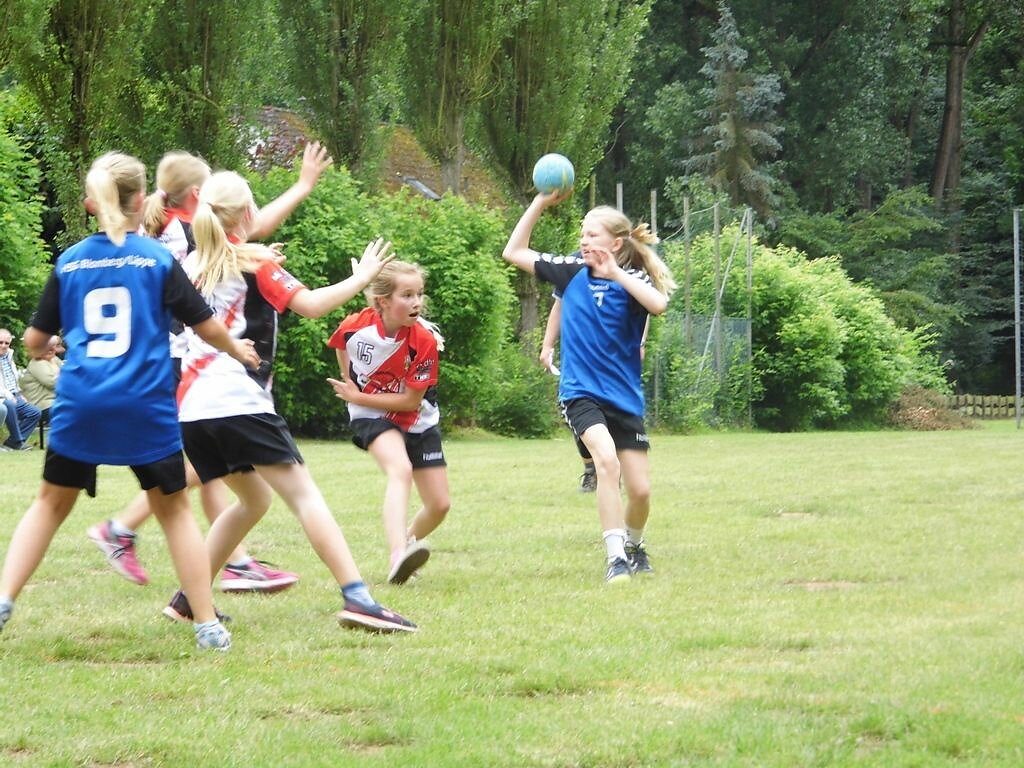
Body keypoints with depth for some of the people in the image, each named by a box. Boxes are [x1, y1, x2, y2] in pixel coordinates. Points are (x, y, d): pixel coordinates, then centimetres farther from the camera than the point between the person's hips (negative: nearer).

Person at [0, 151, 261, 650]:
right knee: (174, 509, 11)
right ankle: (208, 624, 9)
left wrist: (41, 348, 35)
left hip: (80, 404, 1)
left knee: (52, 502, 16)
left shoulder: (69, 263, 5)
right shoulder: (158, 259, -1)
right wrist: (239, 351, 24)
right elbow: (207, 327, 3)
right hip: (147, 408, -1)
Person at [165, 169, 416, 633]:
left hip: (191, 406, 7)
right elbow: (311, 304, -10)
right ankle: (357, 598, -22)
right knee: (304, 495, -9)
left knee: (253, 499, 23)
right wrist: (361, 279, 2)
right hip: (238, 401, -7)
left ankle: (188, 599, 21)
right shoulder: (254, 262, 0)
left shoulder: (193, 264, 16)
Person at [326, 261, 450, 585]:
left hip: (418, 422, 2)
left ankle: (407, 543, 35)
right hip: (372, 417, -2)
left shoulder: (424, 340, -24)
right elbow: (340, 346, 9)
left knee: (439, 505, 3)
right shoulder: (356, 326, -19)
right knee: (400, 470, -33)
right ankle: (398, 556, -50)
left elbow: (410, 400, -20)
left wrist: (358, 397, -17)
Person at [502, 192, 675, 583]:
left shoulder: (631, 279, -7)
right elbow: (514, 252, 7)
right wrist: (541, 202, -1)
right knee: (607, 459, -27)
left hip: (624, 396, 0)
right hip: (580, 391, 0)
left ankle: (634, 546, 36)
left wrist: (616, 274, -31)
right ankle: (615, 558, -25)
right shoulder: (572, 271, 3)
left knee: (640, 489, 3)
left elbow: (658, 304, -29)